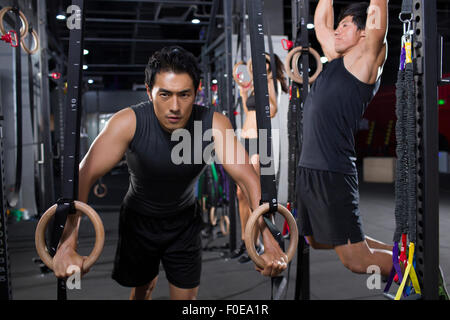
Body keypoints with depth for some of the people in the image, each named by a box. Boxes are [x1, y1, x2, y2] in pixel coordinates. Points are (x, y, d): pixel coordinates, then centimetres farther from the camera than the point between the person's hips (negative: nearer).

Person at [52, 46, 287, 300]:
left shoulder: (215, 123, -26)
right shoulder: (129, 122, -29)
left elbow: (247, 178, -32)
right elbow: (85, 176, -32)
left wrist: (269, 242, -43)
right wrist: (68, 245, -42)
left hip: (185, 221, 1)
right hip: (139, 220, 0)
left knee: (186, 295, 9)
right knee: (142, 288, 21)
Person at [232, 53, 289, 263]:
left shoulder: (270, 83, -5)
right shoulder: (255, 86, 19)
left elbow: (272, 111, -18)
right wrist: (243, 95, 23)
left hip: (259, 141, -9)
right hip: (245, 140, 9)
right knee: (241, 194, 10)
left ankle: (256, 244, 5)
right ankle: (244, 240, 21)